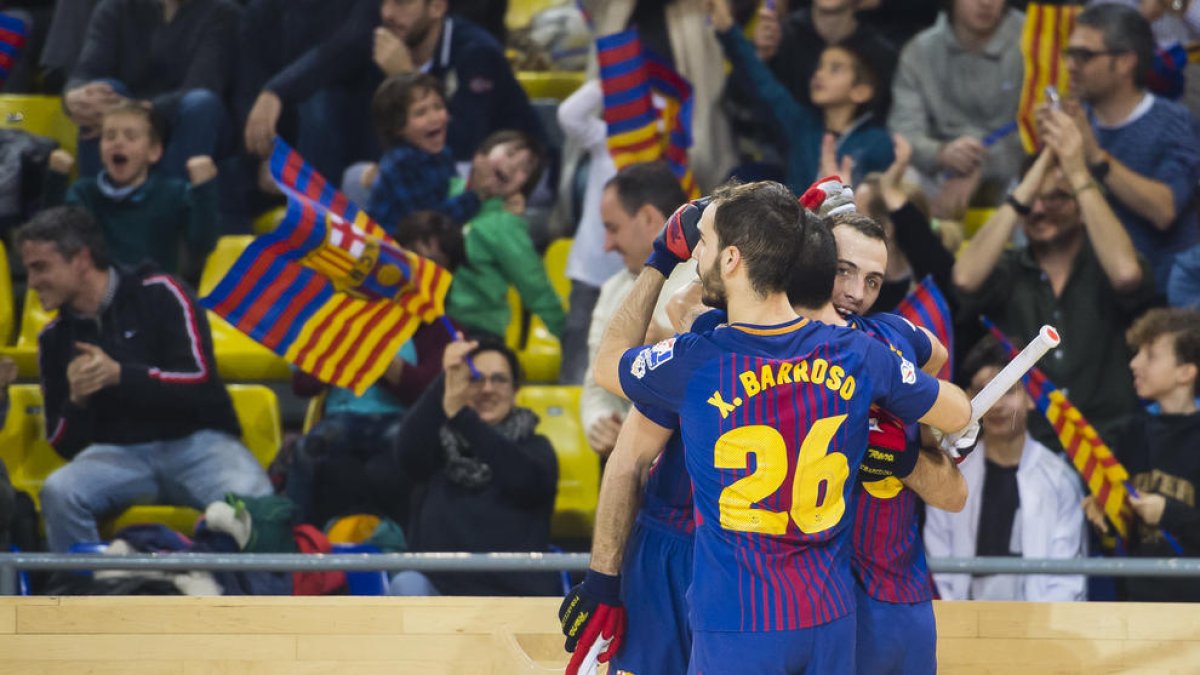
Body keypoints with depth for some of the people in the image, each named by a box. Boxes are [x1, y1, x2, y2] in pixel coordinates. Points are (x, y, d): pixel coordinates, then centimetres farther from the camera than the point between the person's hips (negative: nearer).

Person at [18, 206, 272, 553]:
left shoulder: (159, 295, 2)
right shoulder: (55, 338, 15)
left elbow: (200, 382, -7)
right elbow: (65, 444, 15)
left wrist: (119, 375, -17)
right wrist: (77, 401, -7)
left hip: (195, 440, -3)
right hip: (118, 452, 3)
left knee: (249, 499, -35)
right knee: (58, 492, -30)